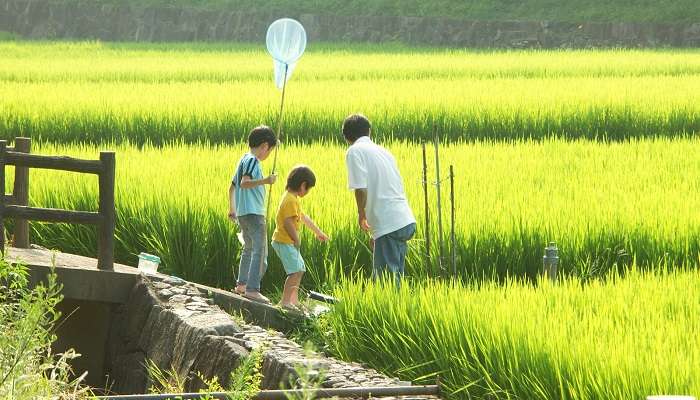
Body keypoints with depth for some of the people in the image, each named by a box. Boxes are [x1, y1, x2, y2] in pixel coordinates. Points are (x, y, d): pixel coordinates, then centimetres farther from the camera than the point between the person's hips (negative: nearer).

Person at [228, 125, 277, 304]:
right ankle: (252, 289, -23)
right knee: (260, 250, -14)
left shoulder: (244, 160, 18)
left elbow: (232, 186, 26)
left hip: (243, 213, 11)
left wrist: (232, 209, 35)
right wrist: (265, 181, -33)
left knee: (249, 248, 23)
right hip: (253, 213, -11)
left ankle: (241, 285, 32)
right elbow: (244, 183, -25)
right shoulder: (252, 161, -11)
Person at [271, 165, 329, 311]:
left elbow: (303, 217, 26)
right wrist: (297, 239, -15)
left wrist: (318, 232, 32)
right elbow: (288, 222, -25)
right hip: (284, 241, -11)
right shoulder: (291, 200, -18)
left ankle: (293, 299, 25)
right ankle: (285, 301, -14)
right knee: (295, 271, -14)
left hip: (289, 242, 11)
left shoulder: (293, 198, 15)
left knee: (300, 269, 18)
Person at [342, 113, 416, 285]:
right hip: (406, 221, 8)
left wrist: (361, 214, 5)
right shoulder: (383, 151, 20)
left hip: (388, 225, -8)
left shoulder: (355, 152, -3)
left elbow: (361, 188, -14)